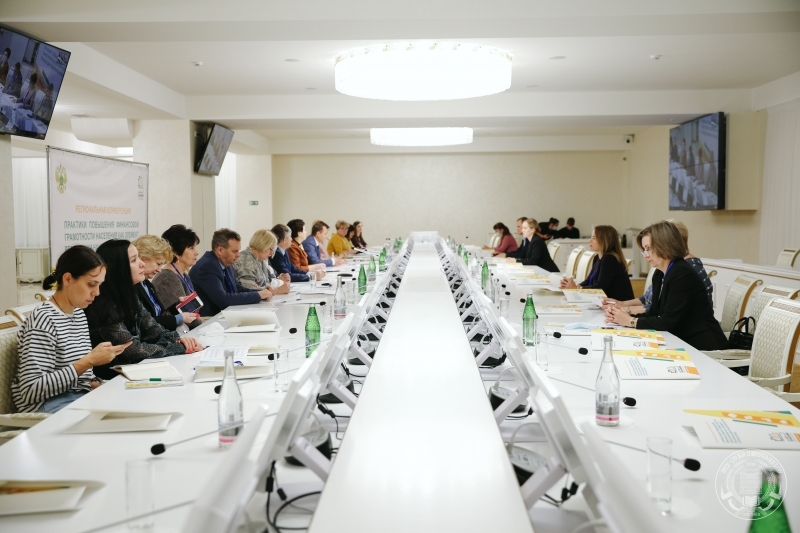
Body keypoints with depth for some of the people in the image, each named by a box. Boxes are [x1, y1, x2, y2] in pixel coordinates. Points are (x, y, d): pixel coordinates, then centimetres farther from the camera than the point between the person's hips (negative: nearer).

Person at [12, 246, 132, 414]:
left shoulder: (79, 314, 9)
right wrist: (89, 361, -24)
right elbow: (31, 391, -21)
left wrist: (96, 384, -5)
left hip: (80, 396, 8)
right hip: (48, 404, -8)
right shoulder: (43, 319, -16)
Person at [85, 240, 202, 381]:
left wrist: (178, 340, -15)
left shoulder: (127, 295, 4)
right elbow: (131, 349, -22)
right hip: (111, 377, -7)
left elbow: (152, 330, 4)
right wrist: (180, 348, -16)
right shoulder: (102, 305, -21)